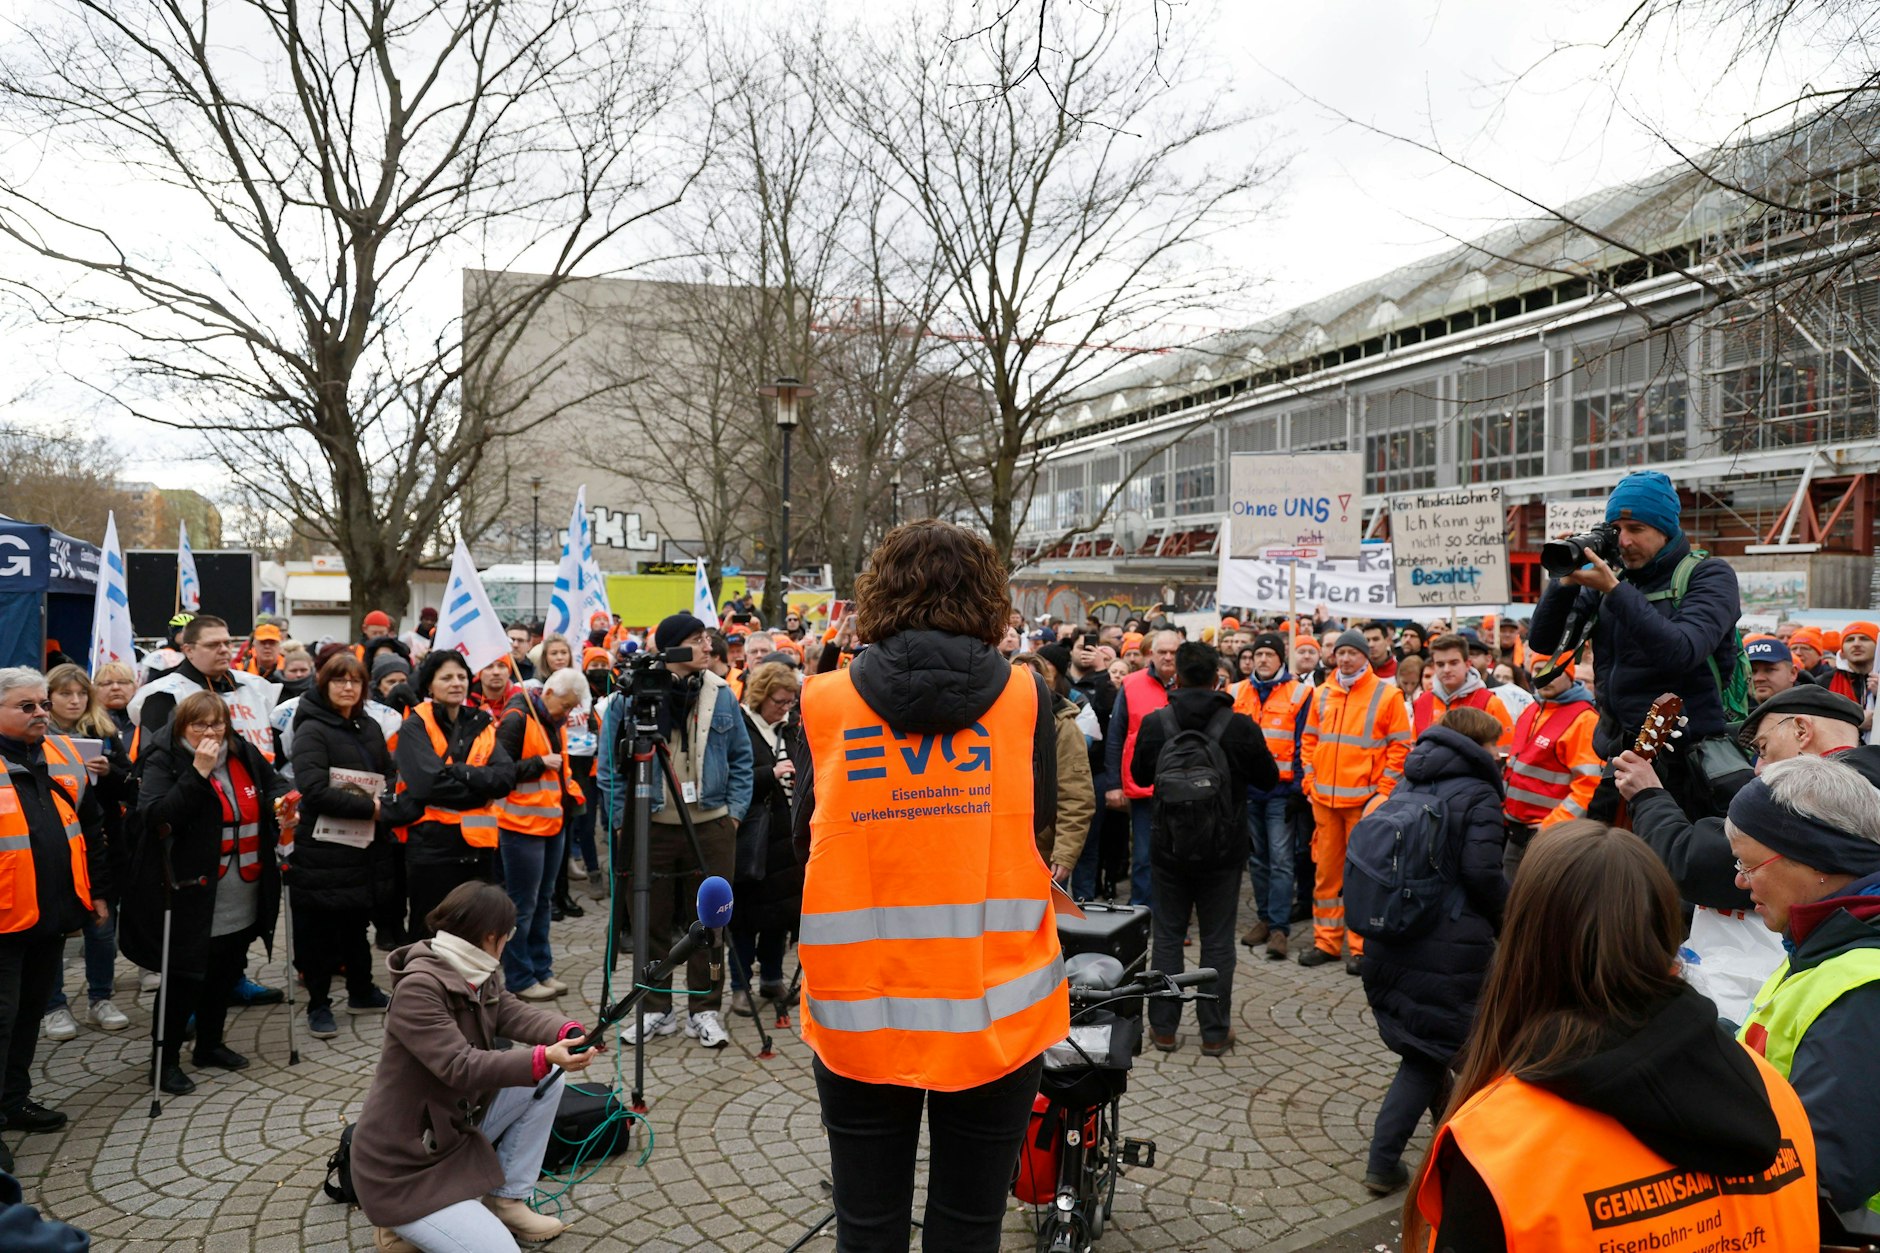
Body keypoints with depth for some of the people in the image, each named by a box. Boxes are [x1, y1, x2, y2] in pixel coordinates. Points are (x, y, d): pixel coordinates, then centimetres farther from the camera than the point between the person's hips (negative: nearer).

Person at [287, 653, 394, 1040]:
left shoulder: (370, 727, 11)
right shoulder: (312, 729, -10)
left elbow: (389, 775, 17)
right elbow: (314, 790, -21)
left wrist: (384, 802, -5)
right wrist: (369, 807, -17)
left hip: (365, 846, 6)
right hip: (323, 847, -6)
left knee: (358, 921, 18)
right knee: (320, 929, 4)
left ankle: (361, 992, 31)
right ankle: (318, 1006, 16)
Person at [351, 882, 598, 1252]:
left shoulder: (477, 972, 3)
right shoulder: (418, 988, -26)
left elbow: (514, 1013, -7)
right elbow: (462, 1067, -32)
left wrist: (569, 1032, -26)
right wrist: (544, 1058, -42)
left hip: (456, 1130, 9)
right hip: (402, 1167, -9)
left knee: (547, 1077, 1)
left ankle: (506, 1201, 11)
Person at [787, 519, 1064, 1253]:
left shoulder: (825, 702, -6)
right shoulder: (1024, 697, -5)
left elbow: (805, 837, 6)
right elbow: (1038, 826, 8)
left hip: (860, 1014, 0)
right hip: (995, 1012, 0)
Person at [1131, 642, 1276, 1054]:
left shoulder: (1155, 723, -11)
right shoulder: (1240, 726, -13)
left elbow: (1140, 774, 5)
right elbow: (1269, 779, 0)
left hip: (1169, 848, 1)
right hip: (1223, 850, 0)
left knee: (1167, 935, 12)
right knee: (1217, 941, 10)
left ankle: (1163, 1027, 18)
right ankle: (1215, 1032, 16)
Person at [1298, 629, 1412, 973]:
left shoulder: (1385, 694, -2)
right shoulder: (1321, 694, 10)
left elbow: (1400, 746, -2)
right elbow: (1309, 740, 16)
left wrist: (1384, 790, -8)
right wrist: (1310, 780, 6)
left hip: (1365, 798, -4)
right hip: (1324, 798, 4)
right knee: (1326, 870, 9)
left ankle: (1361, 947, 10)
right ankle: (1326, 940, 19)